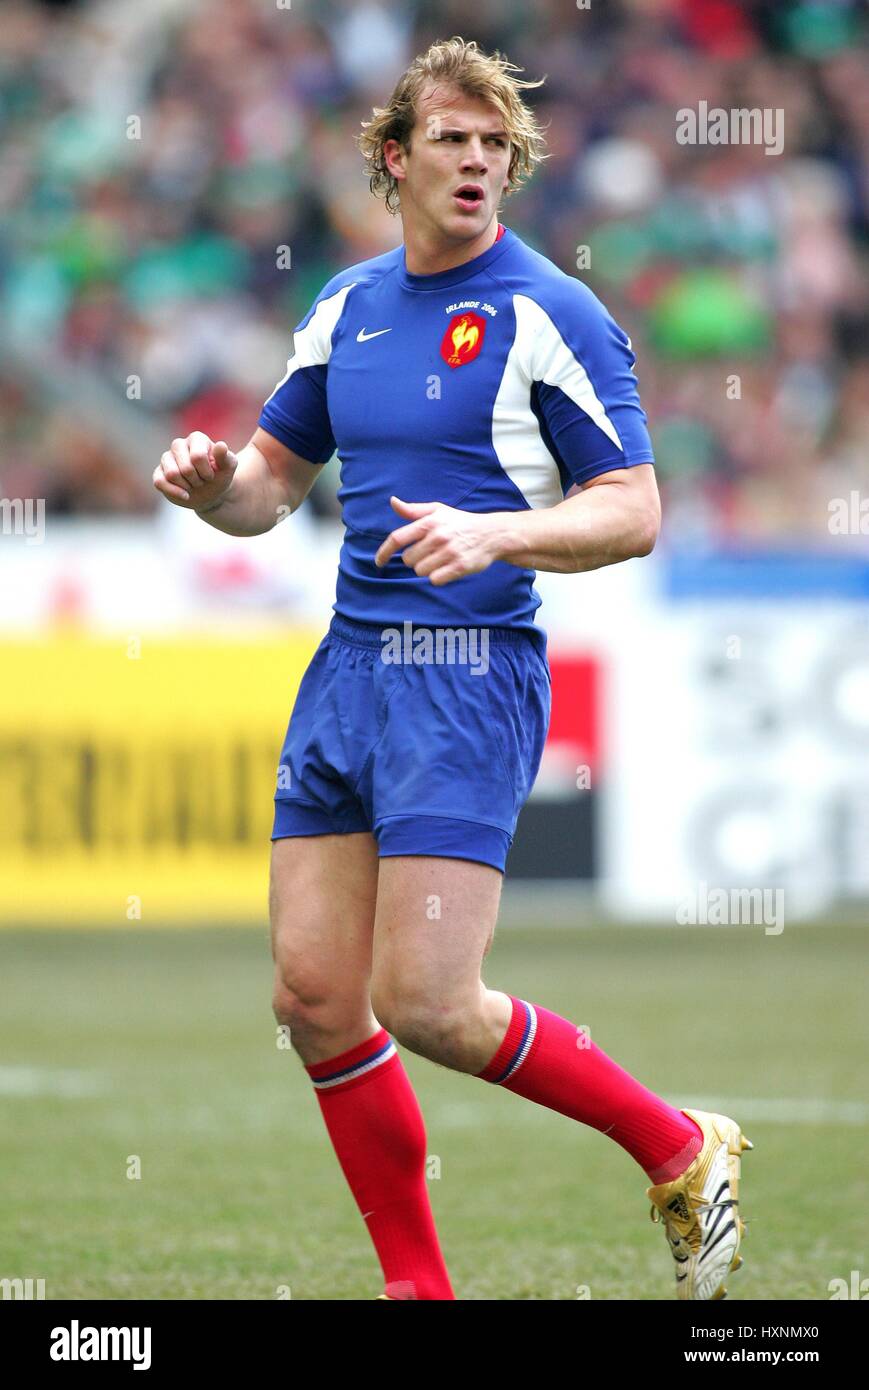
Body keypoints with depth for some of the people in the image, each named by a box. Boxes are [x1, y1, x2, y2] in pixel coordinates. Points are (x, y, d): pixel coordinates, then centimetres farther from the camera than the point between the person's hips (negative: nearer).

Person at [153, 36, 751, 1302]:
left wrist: (494, 532, -24)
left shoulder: (552, 317, -6)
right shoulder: (347, 307, 13)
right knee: (314, 995, 1)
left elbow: (633, 513, -8)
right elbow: (273, 480, 22)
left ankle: (682, 1152, 7)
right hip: (348, 670, 7)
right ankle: (418, 1289, 12)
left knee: (425, 1005, -13)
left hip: (472, 672, -7)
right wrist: (212, 482, -1)